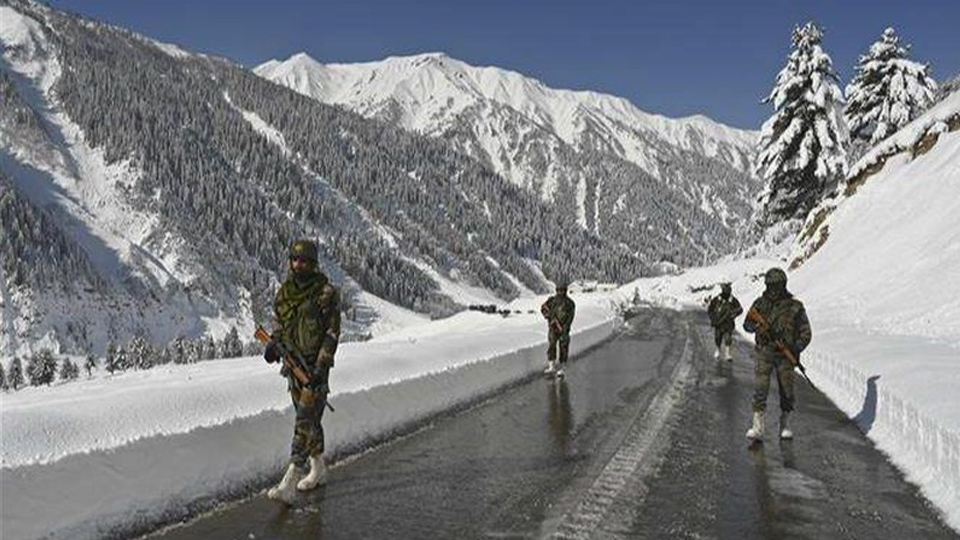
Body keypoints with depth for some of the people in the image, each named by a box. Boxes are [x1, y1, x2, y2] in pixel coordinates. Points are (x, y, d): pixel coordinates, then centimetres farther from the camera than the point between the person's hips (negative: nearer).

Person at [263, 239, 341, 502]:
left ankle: (289, 482, -11)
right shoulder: (285, 291, 8)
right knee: (308, 419, 16)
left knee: (305, 420, -10)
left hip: (315, 365, -7)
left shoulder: (326, 293, -11)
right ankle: (318, 468, 31)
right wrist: (273, 343, -1)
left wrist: (320, 367, -20)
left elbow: (332, 333, -13)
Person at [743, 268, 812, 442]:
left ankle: (785, 424, 22)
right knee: (760, 388, -10)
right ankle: (757, 427, -10)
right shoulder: (760, 303, 6)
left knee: (787, 391, 4)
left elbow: (806, 332, 5)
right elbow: (747, 324, 8)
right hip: (764, 351, 0)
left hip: (785, 354, 0)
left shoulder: (795, 306, 2)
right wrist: (757, 326, -15)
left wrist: (796, 348, -12)